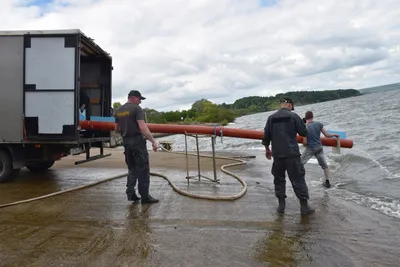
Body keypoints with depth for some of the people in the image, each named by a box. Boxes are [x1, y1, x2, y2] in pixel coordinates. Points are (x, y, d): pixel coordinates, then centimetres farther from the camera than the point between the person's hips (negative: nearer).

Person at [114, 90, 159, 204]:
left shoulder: (118, 111, 13)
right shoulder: (136, 109, -10)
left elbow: (117, 129, 19)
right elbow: (143, 127, -19)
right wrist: (153, 141, -18)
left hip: (126, 141, 7)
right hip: (137, 140, -7)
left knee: (132, 168, 17)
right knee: (143, 168, 0)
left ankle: (130, 192, 9)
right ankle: (144, 195, 4)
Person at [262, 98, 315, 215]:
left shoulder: (271, 118, 4)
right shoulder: (293, 116, -5)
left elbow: (266, 136, 7)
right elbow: (304, 132, -2)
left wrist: (267, 149, 22)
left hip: (277, 154, 3)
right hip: (292, 154, -3)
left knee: (279, 179, 15)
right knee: (298, 179, 4)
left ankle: (281, 205, 18)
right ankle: (304, 206, 8)